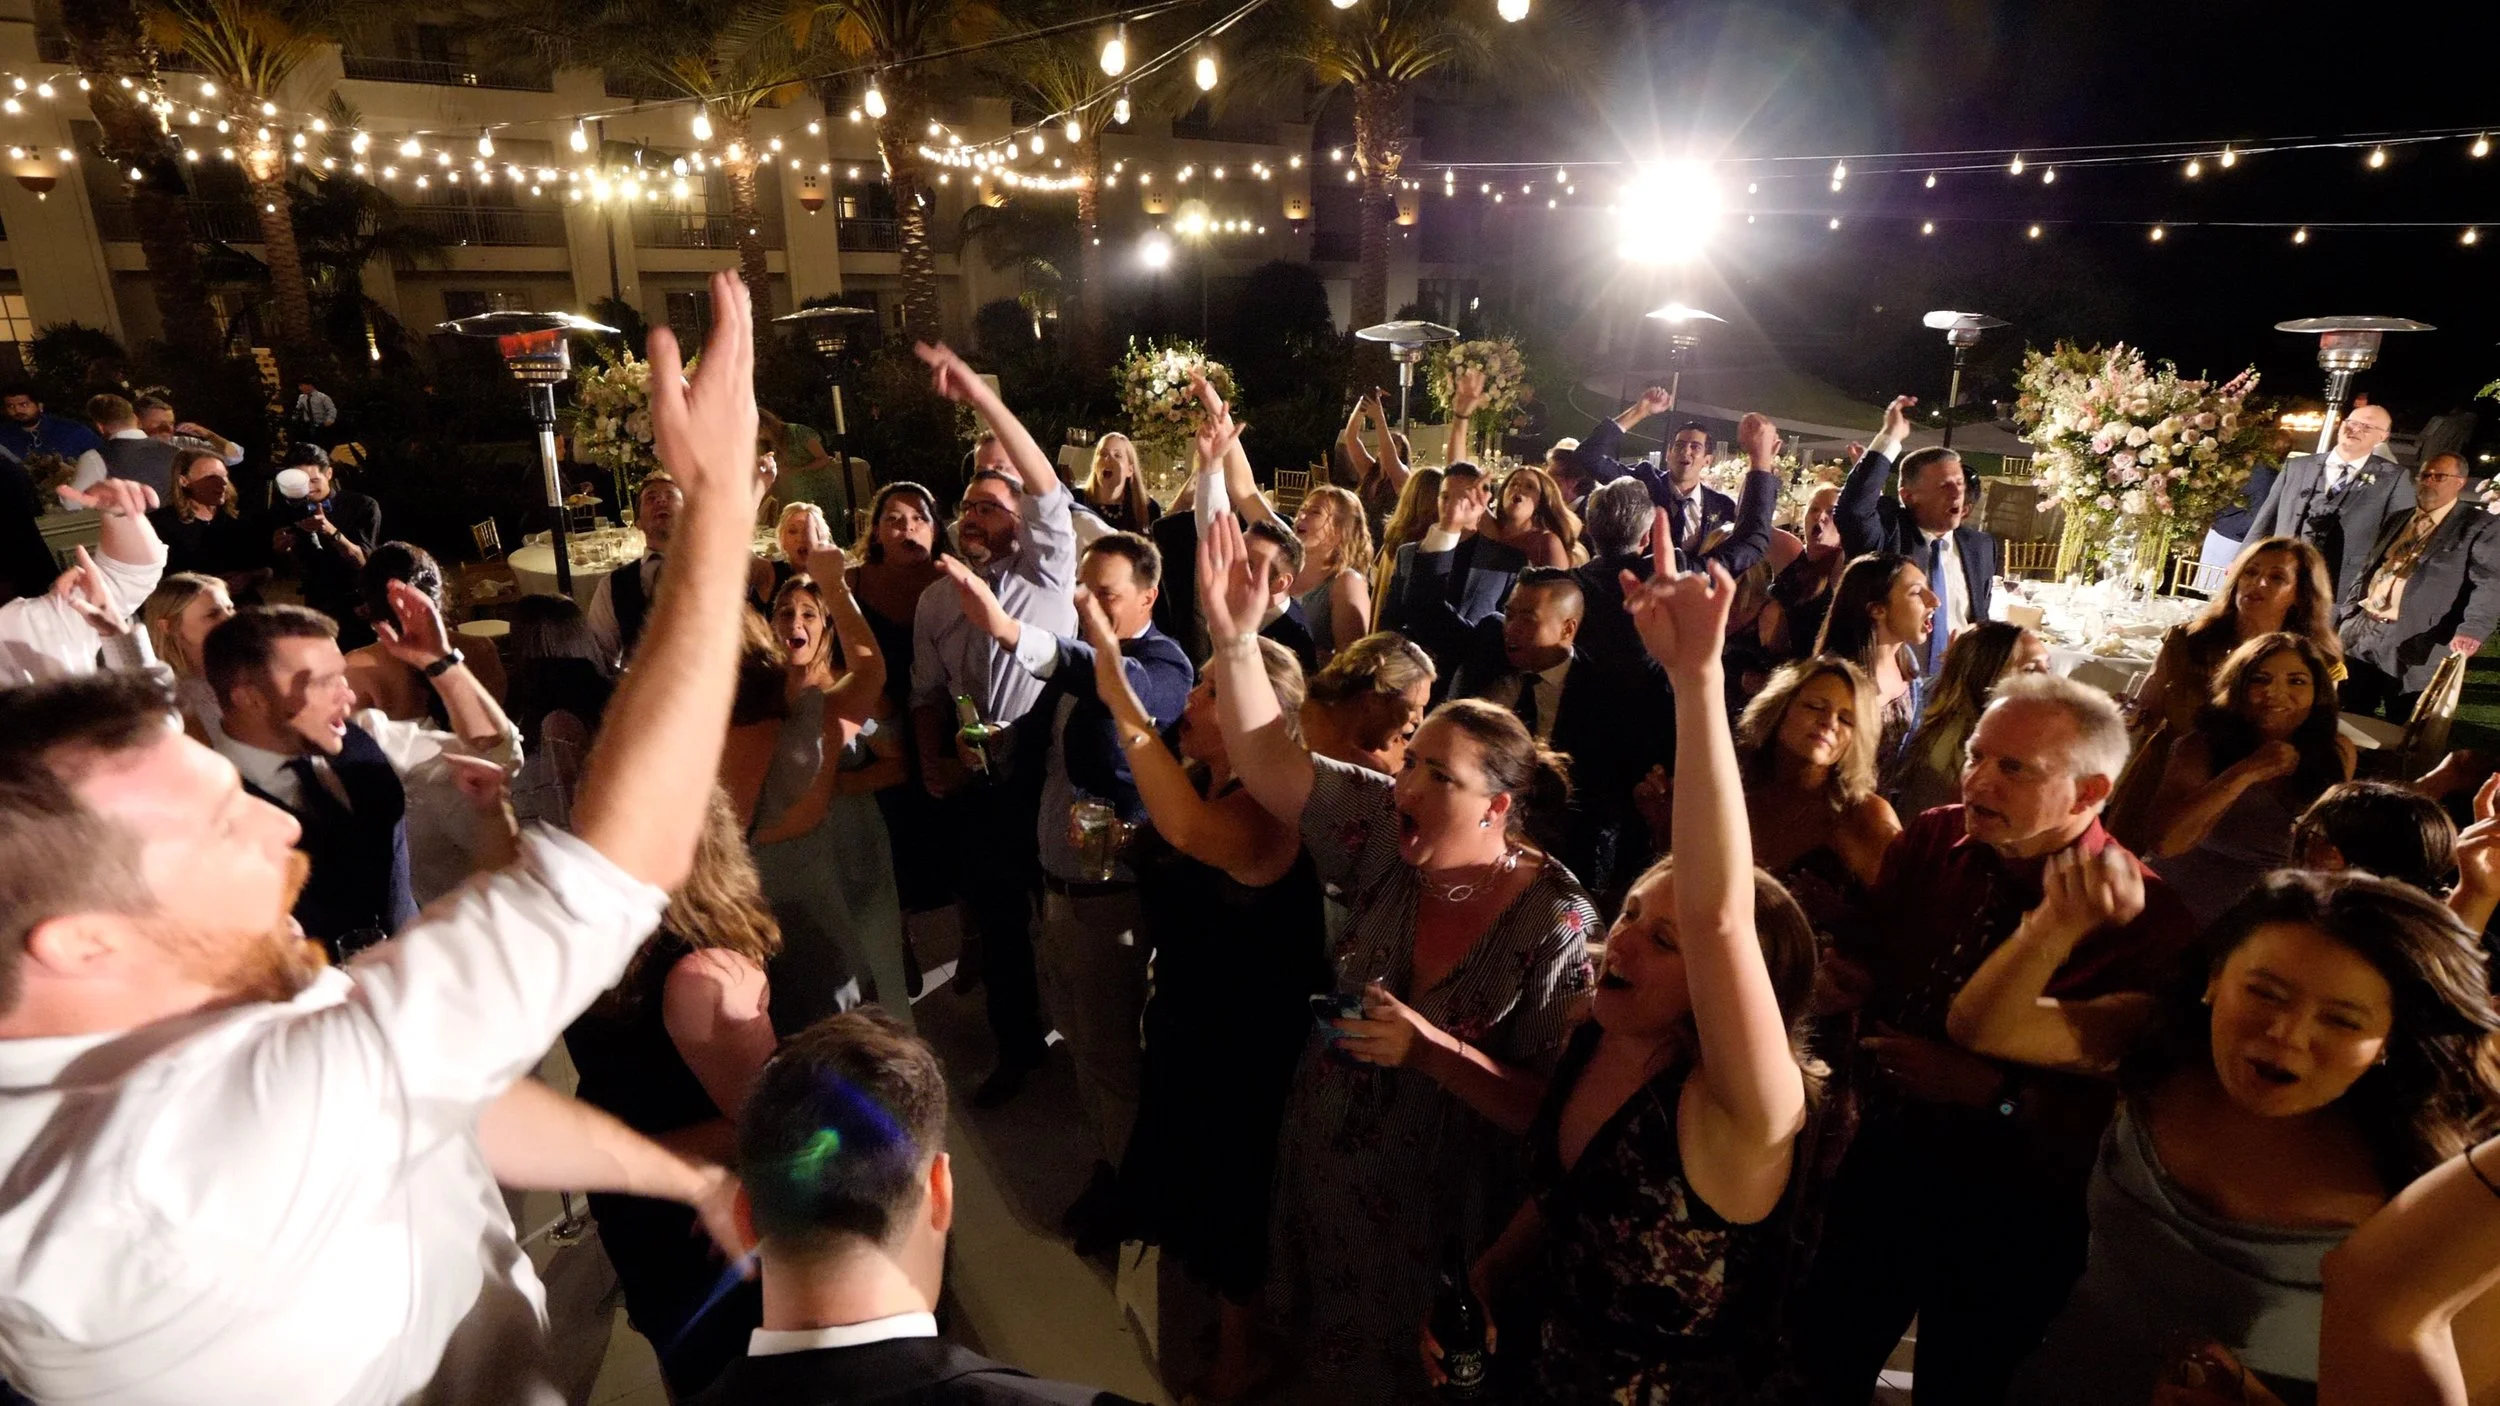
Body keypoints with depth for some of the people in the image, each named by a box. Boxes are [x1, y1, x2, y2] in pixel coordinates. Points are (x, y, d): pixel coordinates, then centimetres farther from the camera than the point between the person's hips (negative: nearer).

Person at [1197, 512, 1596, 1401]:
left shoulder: (1554, 926, -24)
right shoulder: (1392, 838, -13)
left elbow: (1553, 1112, -22)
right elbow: (1267, 760, -17)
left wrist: (1431, 1051, -33)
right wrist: (1233, 634, -28)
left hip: (1431, 1213, -4)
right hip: (1322, 1177, 5)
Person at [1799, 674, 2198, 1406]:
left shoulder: (2145, 921, -19)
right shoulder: (1929, 842, -6)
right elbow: (1869, 958, 3)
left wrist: (1994, 1093, -28)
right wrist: (1847, 976, -18)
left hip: (2012, 1217, -4)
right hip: (1881, 1164, 4)